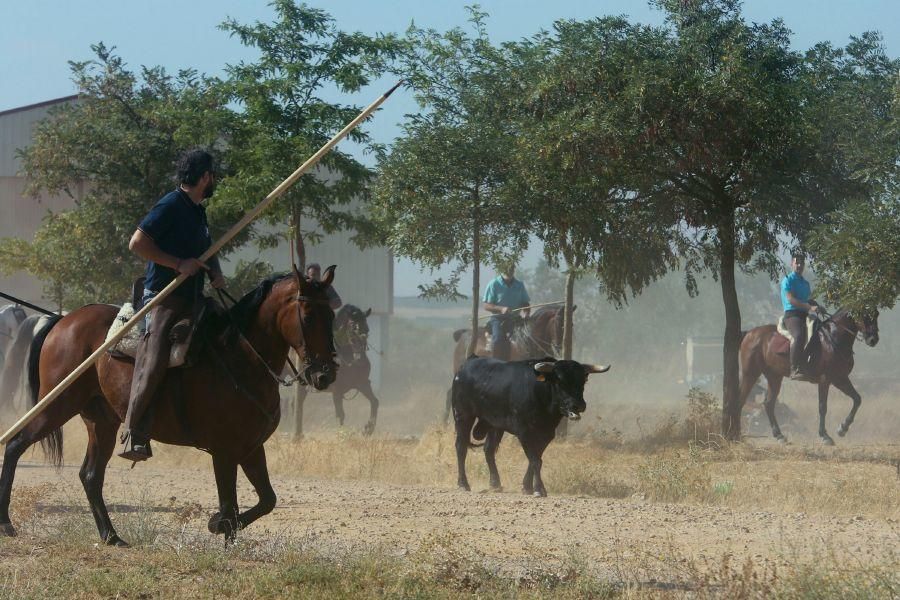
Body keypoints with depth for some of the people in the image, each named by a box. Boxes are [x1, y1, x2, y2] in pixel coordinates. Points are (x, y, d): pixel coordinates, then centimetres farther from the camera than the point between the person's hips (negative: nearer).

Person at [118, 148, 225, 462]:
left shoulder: (198, 212, 18)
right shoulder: (171, 206, -10)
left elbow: (207, 251, 31)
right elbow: (137, 243, -17)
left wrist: (216, 273, 9)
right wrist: (179, 264, -18)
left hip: (191, 300, 10)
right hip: (164, 297, -10)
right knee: (154, 361, -19)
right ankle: (133, 436, -20)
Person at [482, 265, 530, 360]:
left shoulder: (519, 285, 10)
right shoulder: (493, 284, -1)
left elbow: (526, 303, 15)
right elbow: (486, 306, -3)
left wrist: (525, 312, -9)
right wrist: (501, 309, -19)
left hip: (515, 319, 4)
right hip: (498, 318, -4)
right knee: (498, 338, -29)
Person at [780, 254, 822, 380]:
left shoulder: (805, 283, 25)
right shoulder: (788, 280, -1)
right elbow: (791, 299, -12)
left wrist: (817, 306, 7)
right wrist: (810, 307, -20)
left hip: (804, 315, 9)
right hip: (792, 314, -9)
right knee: (798, 335, -35)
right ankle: (795, 370, -43)